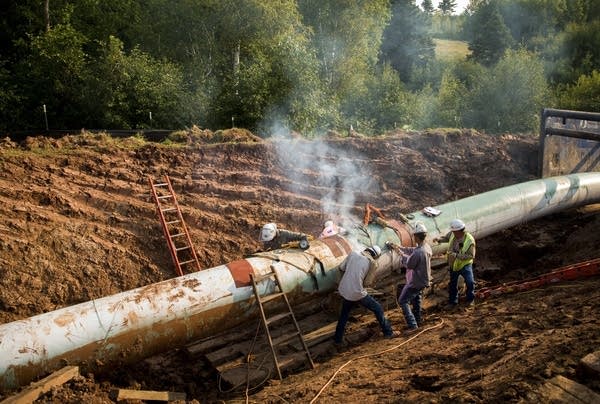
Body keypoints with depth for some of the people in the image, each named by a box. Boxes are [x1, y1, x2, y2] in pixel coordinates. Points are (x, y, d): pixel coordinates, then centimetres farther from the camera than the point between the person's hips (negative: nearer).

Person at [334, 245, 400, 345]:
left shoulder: (353, 254, -1)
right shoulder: (371, 263, -5)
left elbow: (341, 267, 5)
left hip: (343, 290, 4)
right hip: (357, 293, -4)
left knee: (344, 314, 25)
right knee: (377, 308, 15)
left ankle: (338, 339, 30)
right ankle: (388, 332, 24)